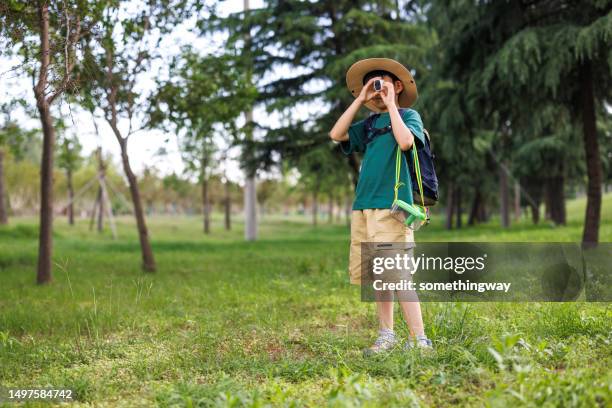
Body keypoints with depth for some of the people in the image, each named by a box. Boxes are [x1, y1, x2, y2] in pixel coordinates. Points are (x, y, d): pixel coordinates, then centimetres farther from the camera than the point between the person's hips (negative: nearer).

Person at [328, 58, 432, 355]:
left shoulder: (408, 115, 4)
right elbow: (337, 135, 7)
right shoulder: (369, 124, 21)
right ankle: (386, 335, 19)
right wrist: (359, 101, 8)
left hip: (391, 207, -7)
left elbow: (406, 142, -17)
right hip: (362, 208, 7)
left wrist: (391, 105, -7)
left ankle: (419, 340, -9)